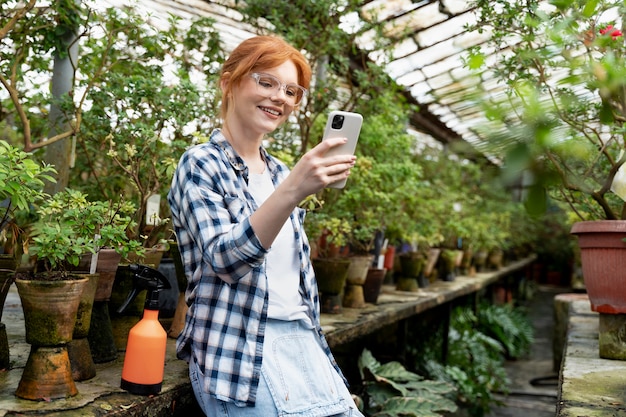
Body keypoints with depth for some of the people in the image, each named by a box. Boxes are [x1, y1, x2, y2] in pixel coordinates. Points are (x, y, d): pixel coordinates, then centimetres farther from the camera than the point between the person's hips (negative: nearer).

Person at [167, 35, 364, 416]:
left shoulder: (279, 172, 12)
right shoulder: (202, 163, -7)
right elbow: (224, 259, -21)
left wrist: (314, 348, 16)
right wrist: (293, 190, -34)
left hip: (302, 340, 6)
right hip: (240, 351, -6)